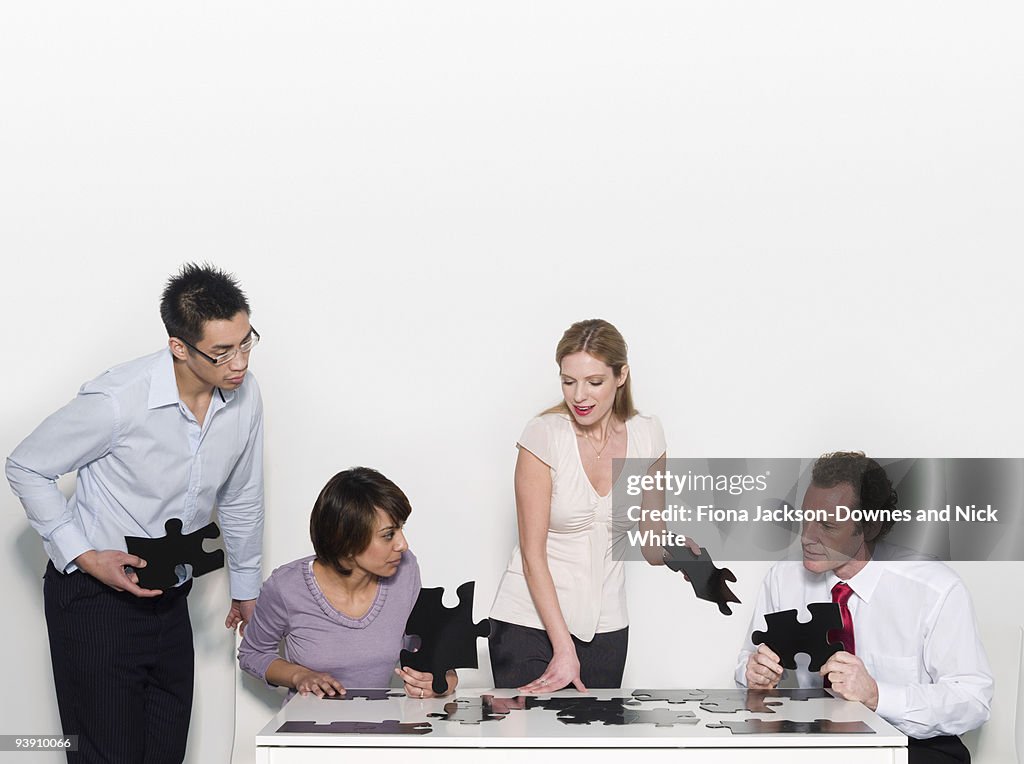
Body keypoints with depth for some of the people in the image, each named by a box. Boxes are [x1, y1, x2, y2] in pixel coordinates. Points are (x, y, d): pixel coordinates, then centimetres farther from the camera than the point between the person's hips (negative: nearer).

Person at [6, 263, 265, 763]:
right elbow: (26, 468, -10)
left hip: (169, 601, 6)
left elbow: (240, 498, 11)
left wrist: (246, 589, 20)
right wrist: (84, 556, -16)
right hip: (96, 596, -6)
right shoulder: (118, 401, -24)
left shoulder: (244, 395, -6)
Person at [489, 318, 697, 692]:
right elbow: (532, 552, -14)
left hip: (605, 626, 4)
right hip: (531, 620, -3)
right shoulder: (545, 435, -13)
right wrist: (563, 648, -19)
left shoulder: (645, 435, -1)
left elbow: (651, 548, 7)